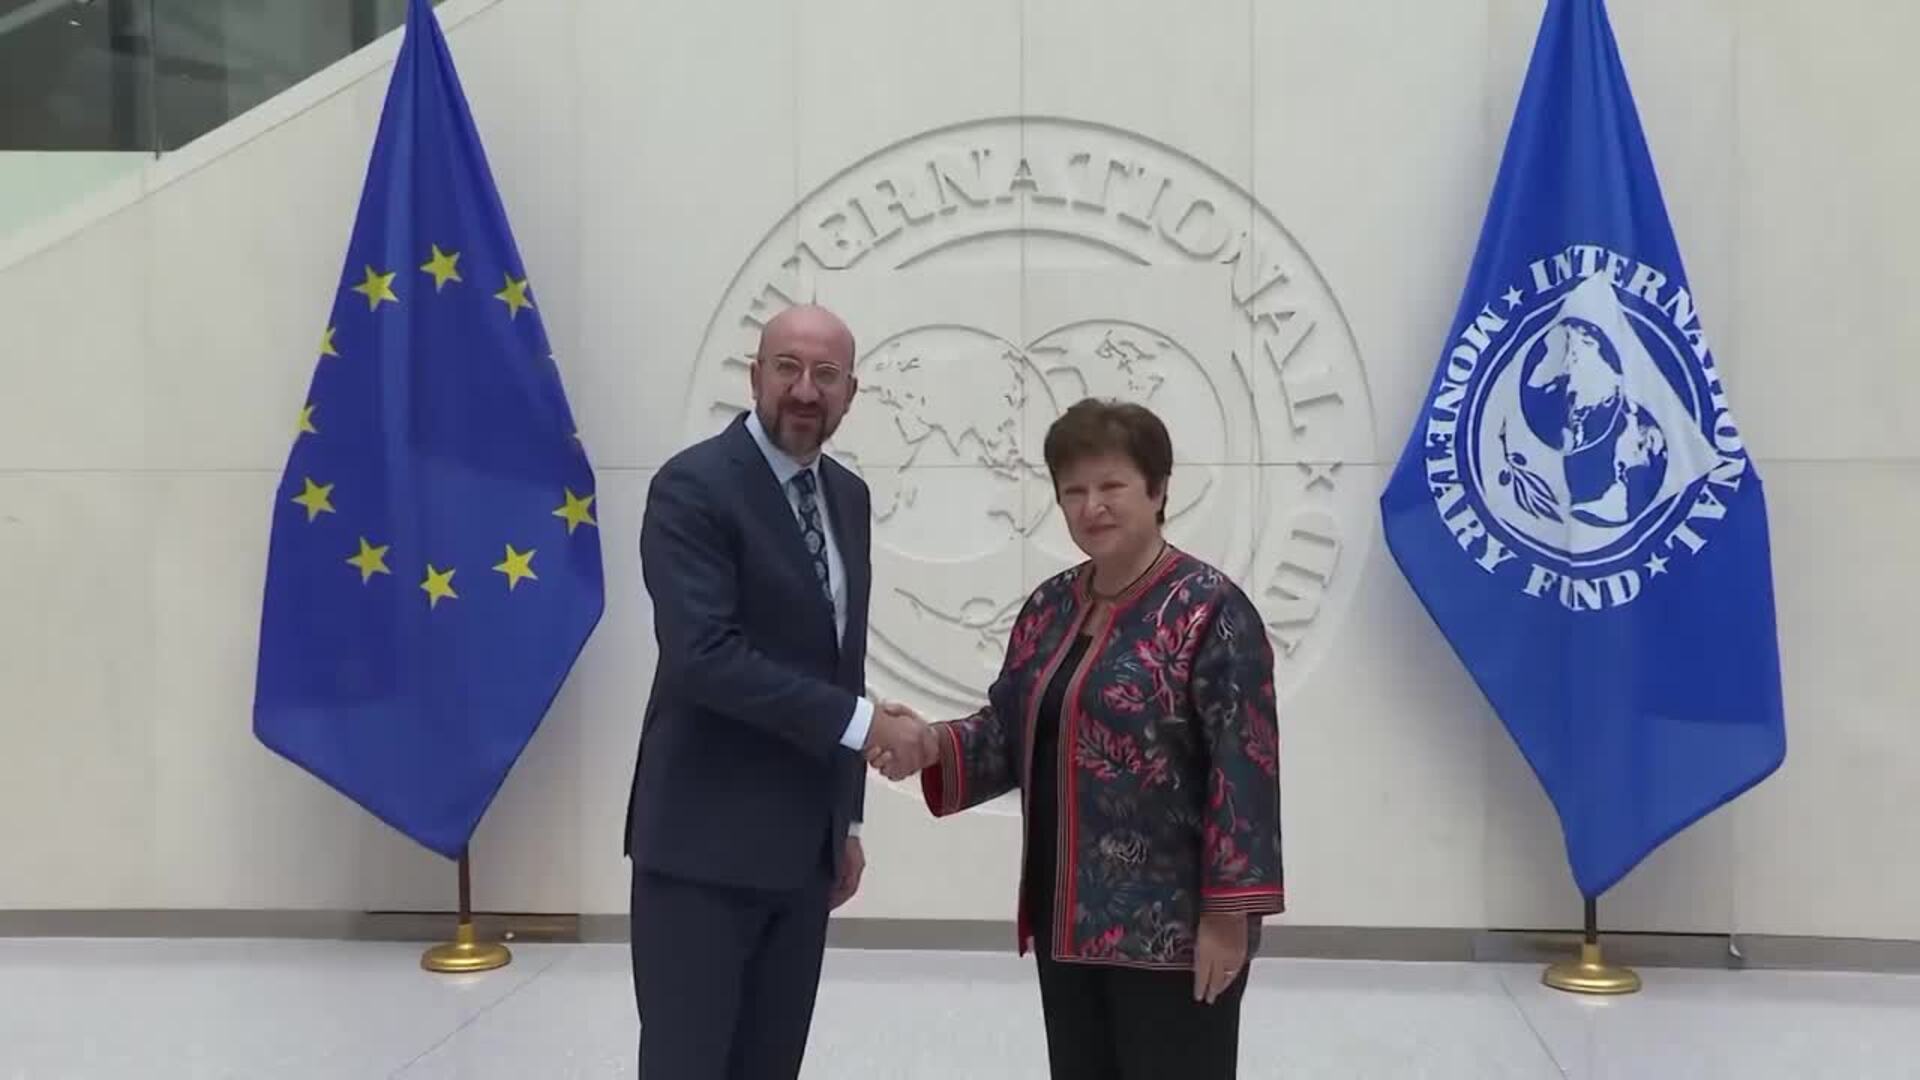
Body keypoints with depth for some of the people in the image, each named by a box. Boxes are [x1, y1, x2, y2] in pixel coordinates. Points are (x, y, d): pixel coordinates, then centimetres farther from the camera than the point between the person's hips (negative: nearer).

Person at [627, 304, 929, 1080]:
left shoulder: (847, 495, 11)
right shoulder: (694, 486, -13)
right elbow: (703, 656, -23)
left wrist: (845, 817, 16)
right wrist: (861, 722, -19)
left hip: (802, 845, 7)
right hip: (704, 842, -7)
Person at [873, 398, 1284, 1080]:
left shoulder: (1210, 611, -12)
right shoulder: (1050, 606, 9)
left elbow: (1244, 770, -16)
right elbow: (1011, 731, 13)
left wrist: (1228, 915, -18)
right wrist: (934, 746, -6)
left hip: (1174, 925, -7)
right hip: (1068, 918, 7)